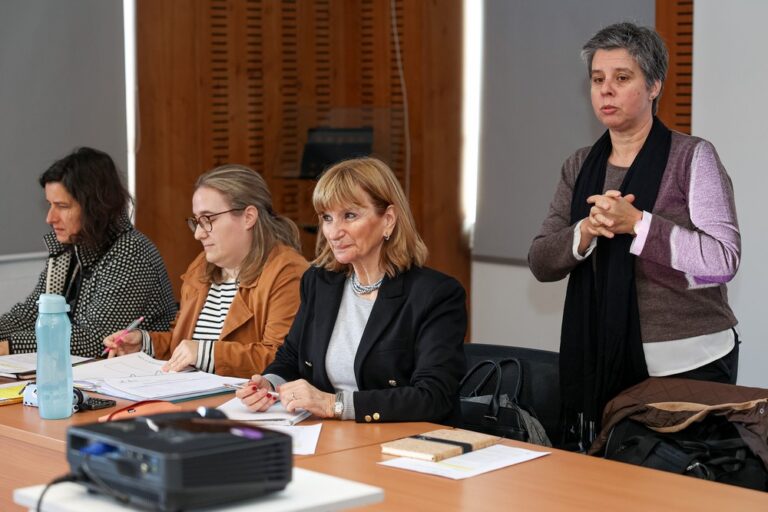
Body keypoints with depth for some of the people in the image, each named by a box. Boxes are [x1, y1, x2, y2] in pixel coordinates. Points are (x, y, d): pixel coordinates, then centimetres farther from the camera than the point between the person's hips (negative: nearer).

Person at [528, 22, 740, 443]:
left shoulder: (692, 158, -5)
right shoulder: (580, 167, 10)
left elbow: (722, 261, -15)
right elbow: (541, 262, 3)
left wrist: (637, 223, -22)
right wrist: (586, 231, -16)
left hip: (687, 365, -4)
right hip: (604, 366, 4)